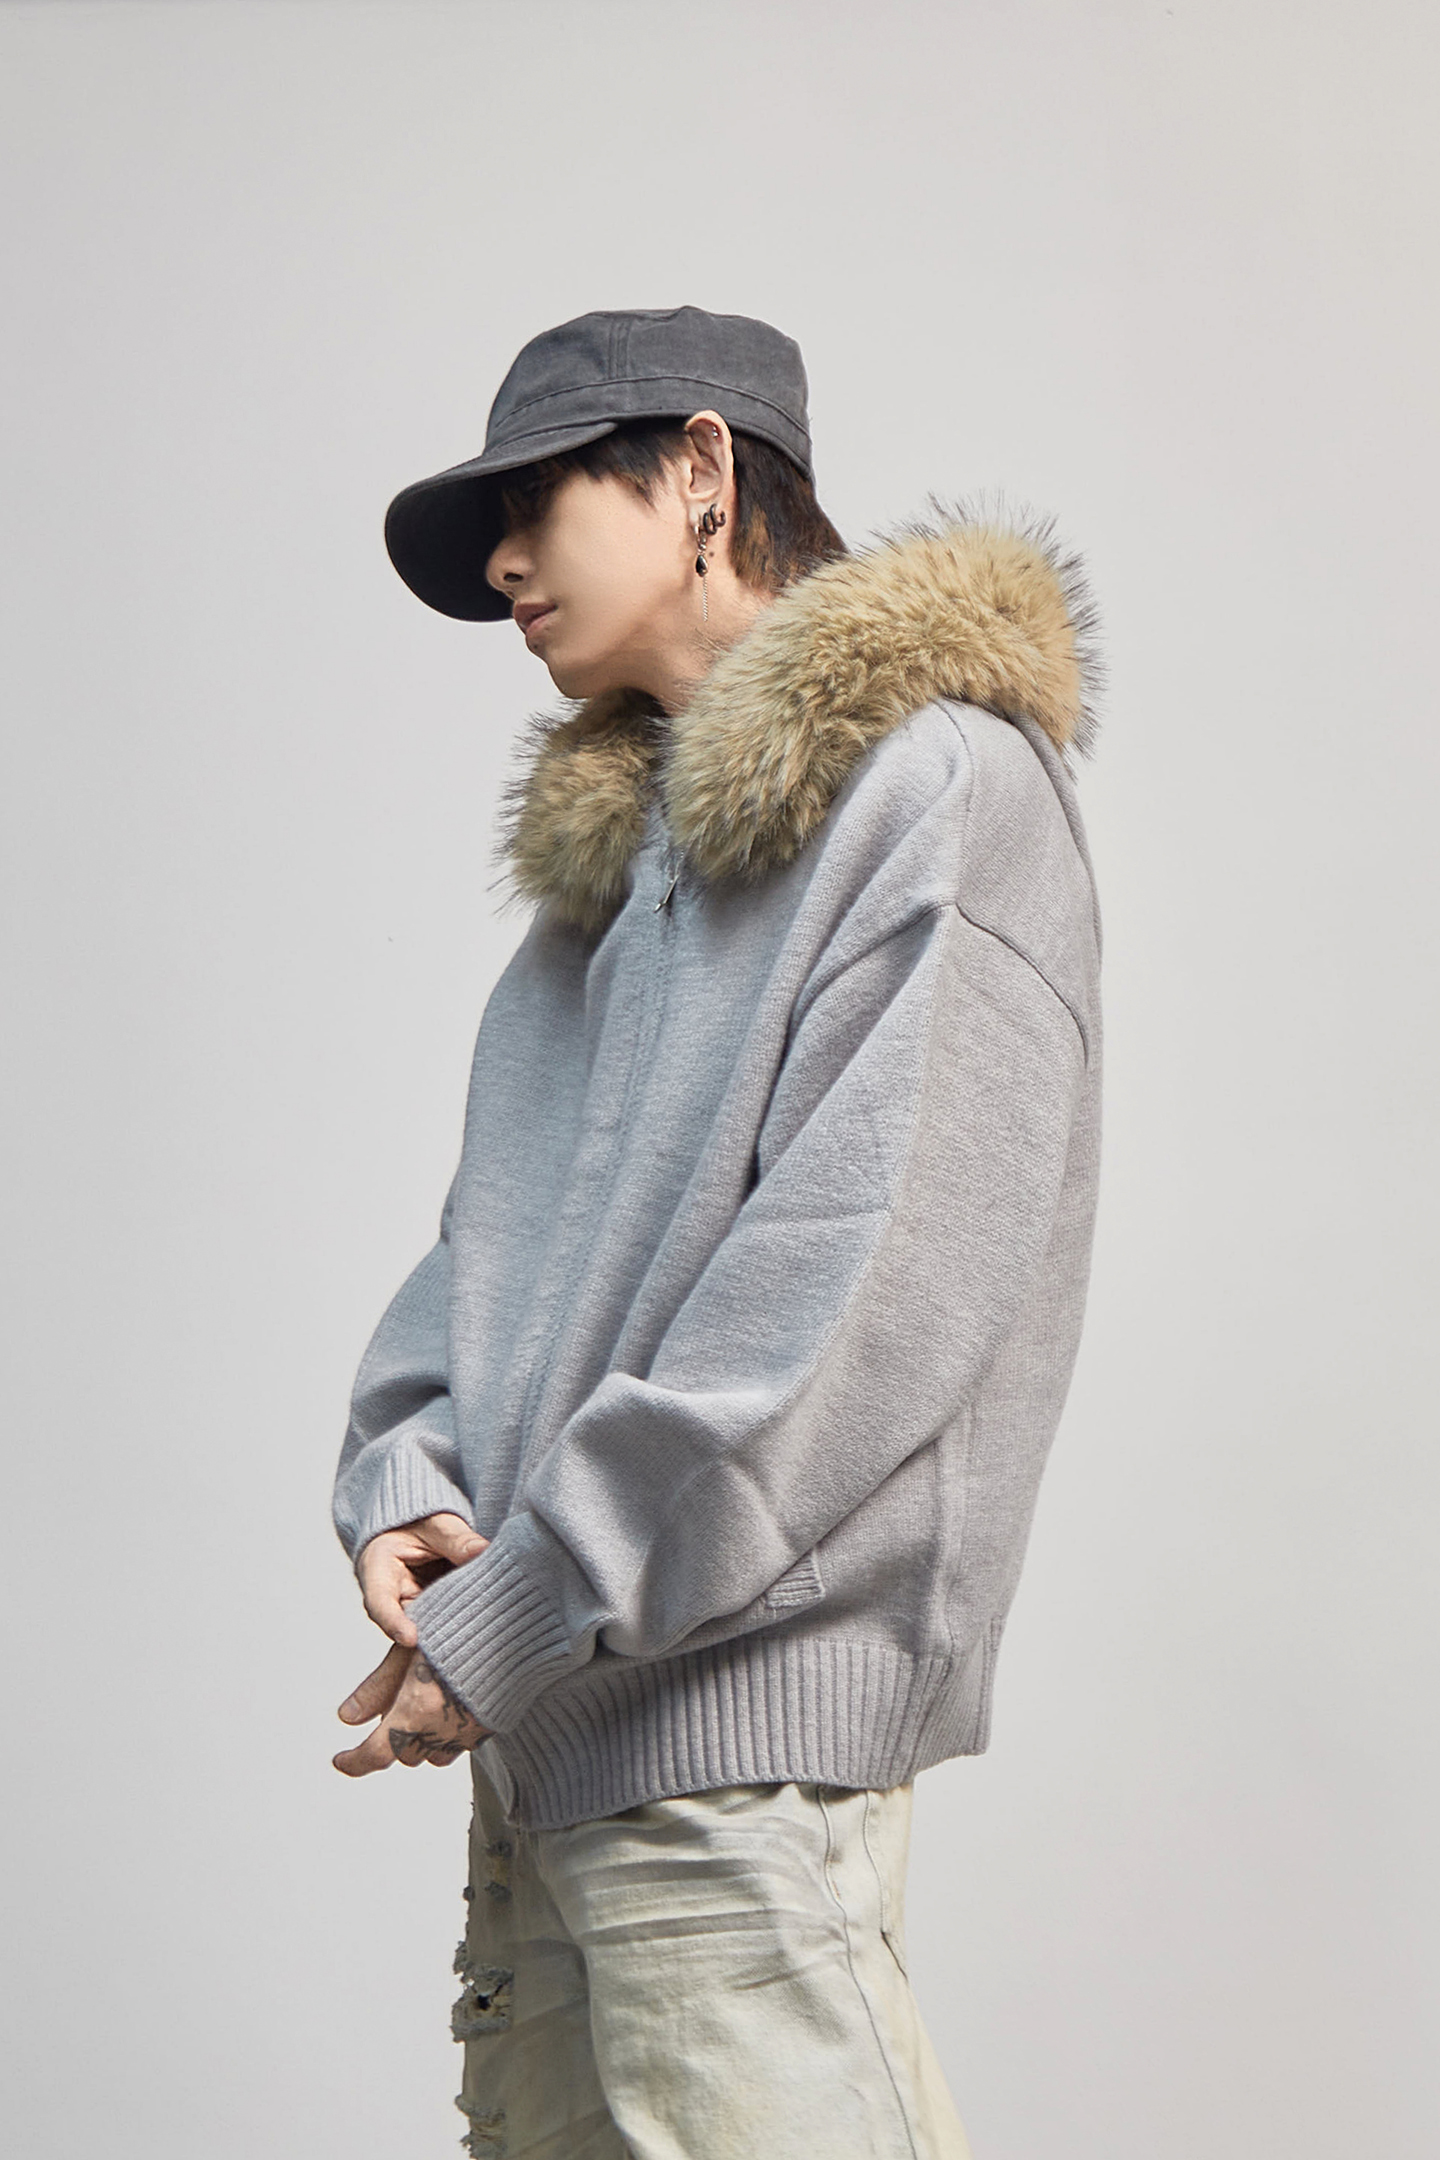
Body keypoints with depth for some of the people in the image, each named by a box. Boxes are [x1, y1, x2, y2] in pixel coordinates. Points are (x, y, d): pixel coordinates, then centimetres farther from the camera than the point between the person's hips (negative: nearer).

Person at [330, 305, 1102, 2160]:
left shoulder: (939, 785, -7)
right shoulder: (611, 840, 20)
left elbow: (862, 1290, -17)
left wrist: (517, 1619, -16)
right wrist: (402, 1478, -1)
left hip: (730, 1727, -8)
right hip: (540, 1737, 8)